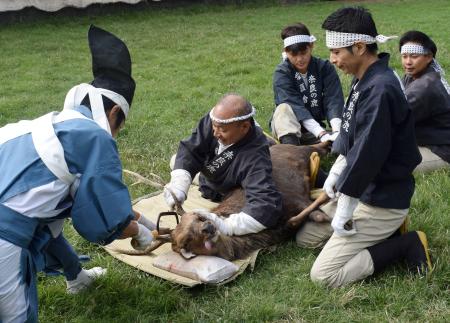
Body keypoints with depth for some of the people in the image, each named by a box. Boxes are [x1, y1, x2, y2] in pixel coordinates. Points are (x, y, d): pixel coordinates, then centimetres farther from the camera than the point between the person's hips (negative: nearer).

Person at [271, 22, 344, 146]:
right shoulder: (281, 73, -12)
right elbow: (295, 106, -25)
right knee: (284, 108, -34)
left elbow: (334, 101, -15)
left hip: (315, 128, 3)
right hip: (288, 127, -3)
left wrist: (337, 132, -35)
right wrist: (322, 134, -38)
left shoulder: (325, 68, -3)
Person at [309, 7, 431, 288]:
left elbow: (367, 155, -28)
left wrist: (344, 210, -20)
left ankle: (407, 244, -1)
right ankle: (389, 232, 16)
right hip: (366, 189, 10)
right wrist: (336, 172, 12)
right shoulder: (366, 80, 4)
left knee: (323, 274, -10)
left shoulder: (379, 90, -28)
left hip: (381, 201, -10)